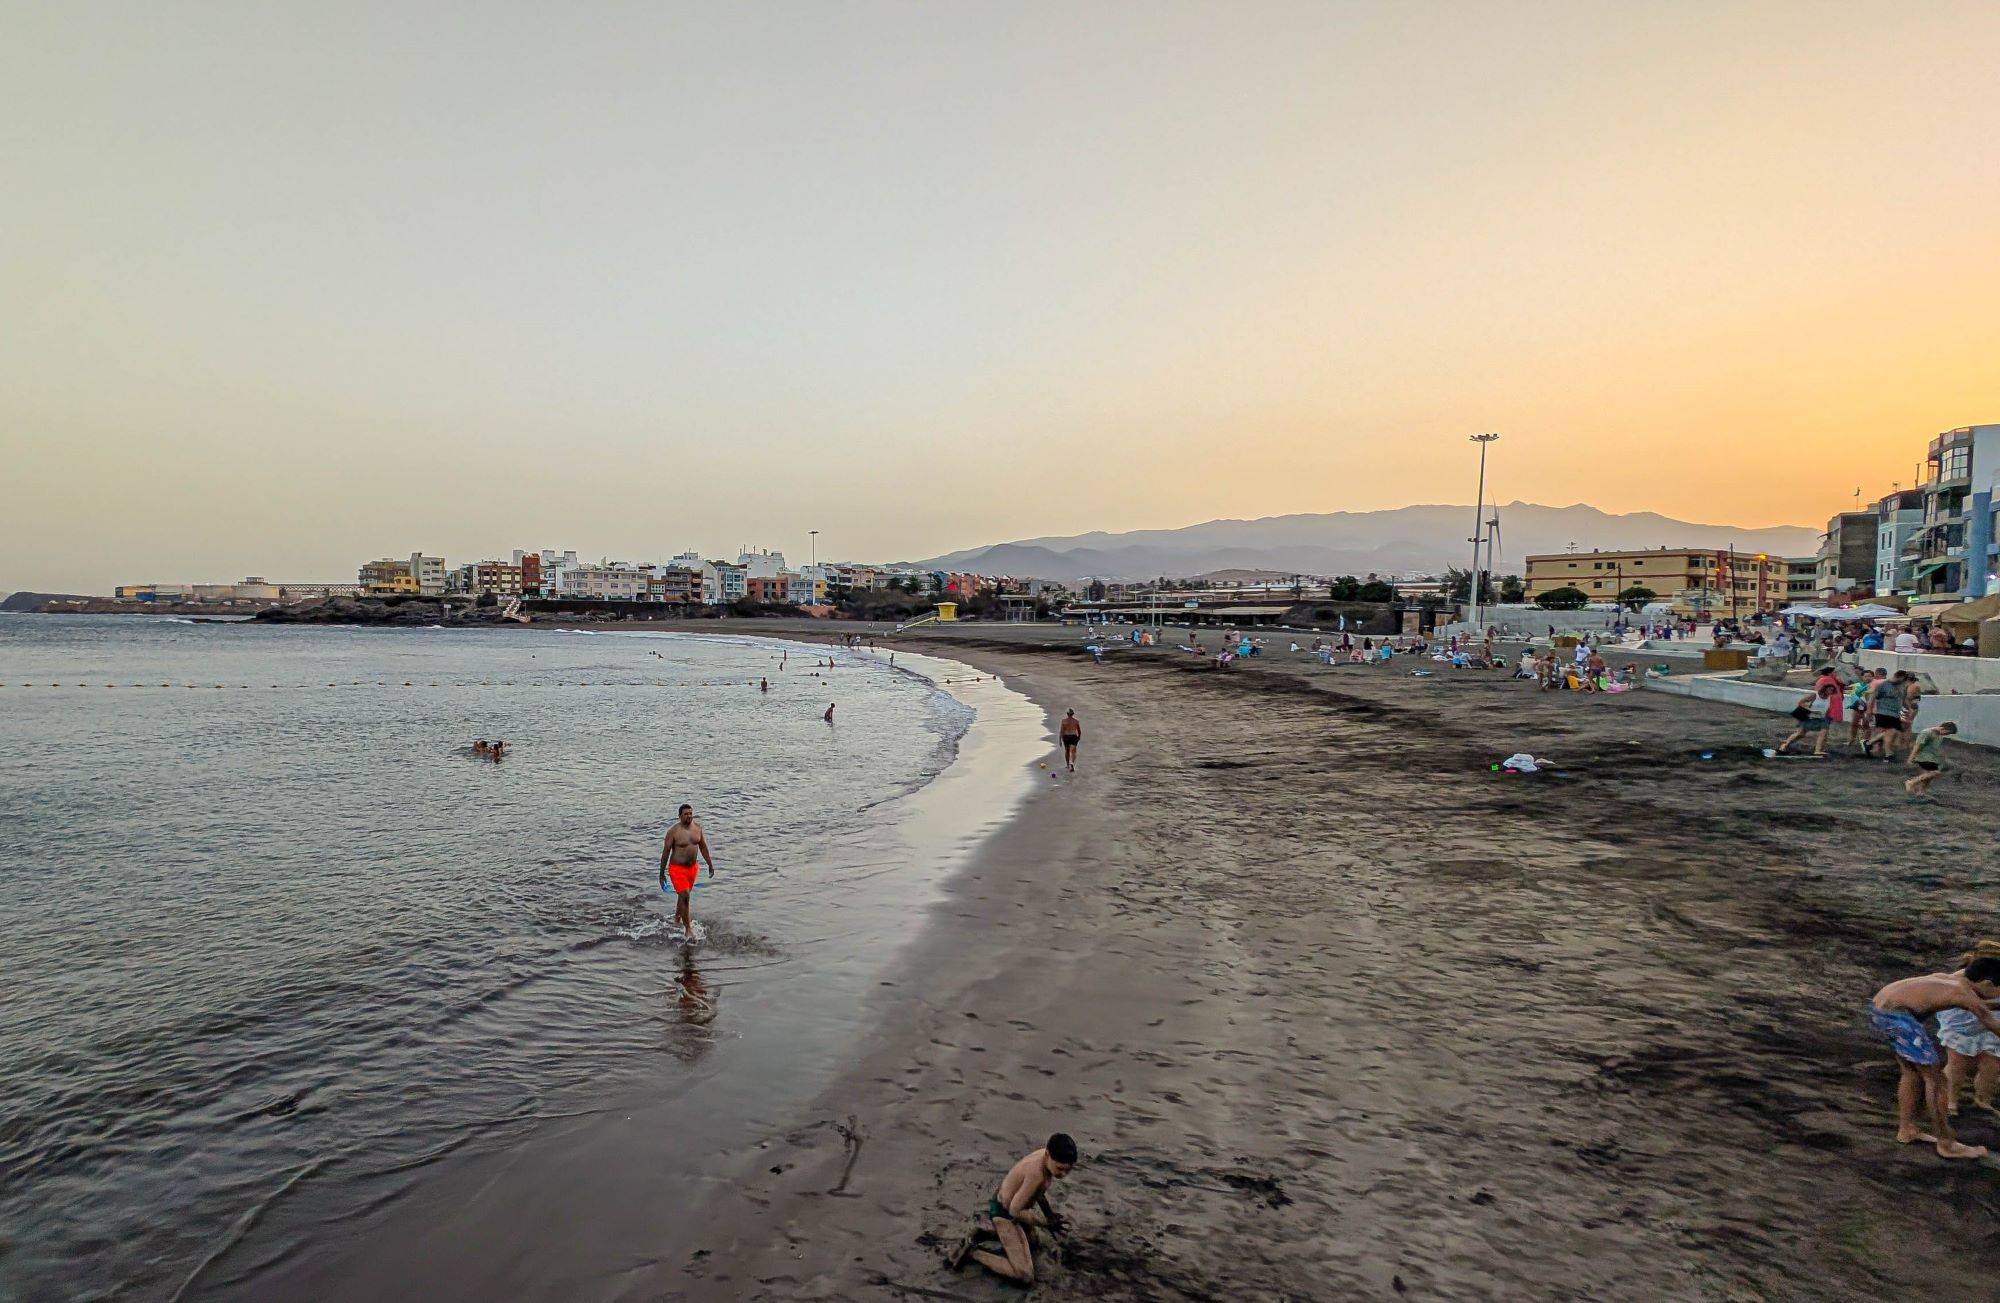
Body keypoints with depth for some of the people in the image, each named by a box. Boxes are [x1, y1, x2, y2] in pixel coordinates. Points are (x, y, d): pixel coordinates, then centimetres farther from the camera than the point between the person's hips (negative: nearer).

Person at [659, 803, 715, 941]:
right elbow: (666, 852, -10)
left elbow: (703, 847, 10)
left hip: (692, 867, 5)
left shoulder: (697, 828, 0)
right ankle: (688, 929, -6)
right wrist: (662, 873, -8)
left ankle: (677, 918, 42)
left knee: (684, 894, 19)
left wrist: (710, 865, 11)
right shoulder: (673, 831, -16)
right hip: (677, 868, -5)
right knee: (684, 896, -13)